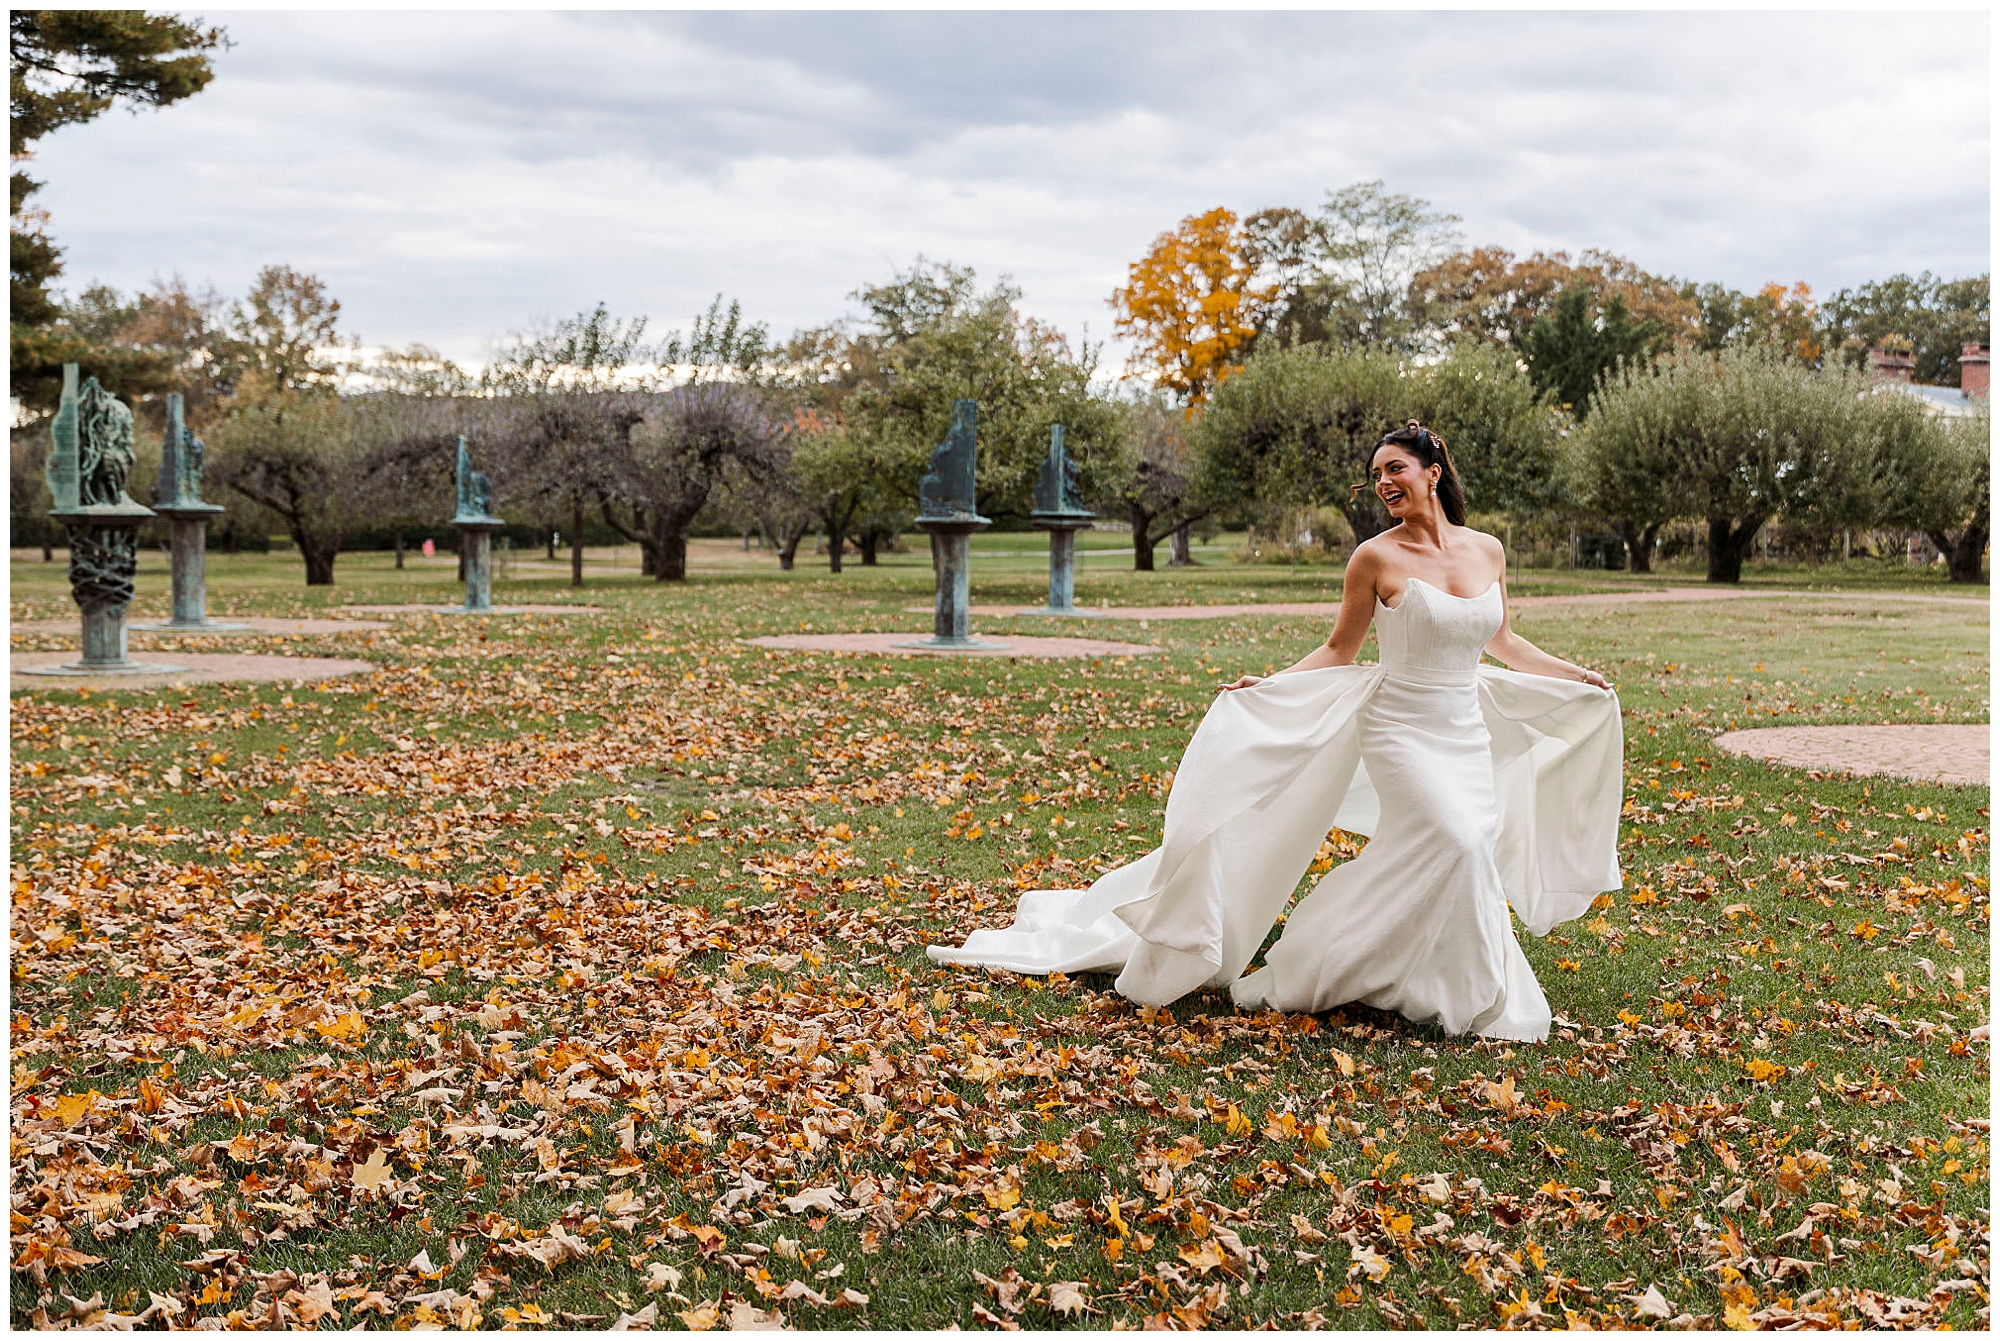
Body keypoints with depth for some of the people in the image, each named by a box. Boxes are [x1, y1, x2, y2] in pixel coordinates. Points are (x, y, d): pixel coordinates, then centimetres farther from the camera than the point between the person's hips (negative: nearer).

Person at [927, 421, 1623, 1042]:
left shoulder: (1487, 550, 4)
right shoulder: (1376, 558, -7)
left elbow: (1503, 643, 18)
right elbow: (1340, 651, 2)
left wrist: (1580, 677, 20)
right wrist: (1269, 684, -9)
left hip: (1469, 735, 5)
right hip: (1402, 728, -5)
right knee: (1455, 843, -21)